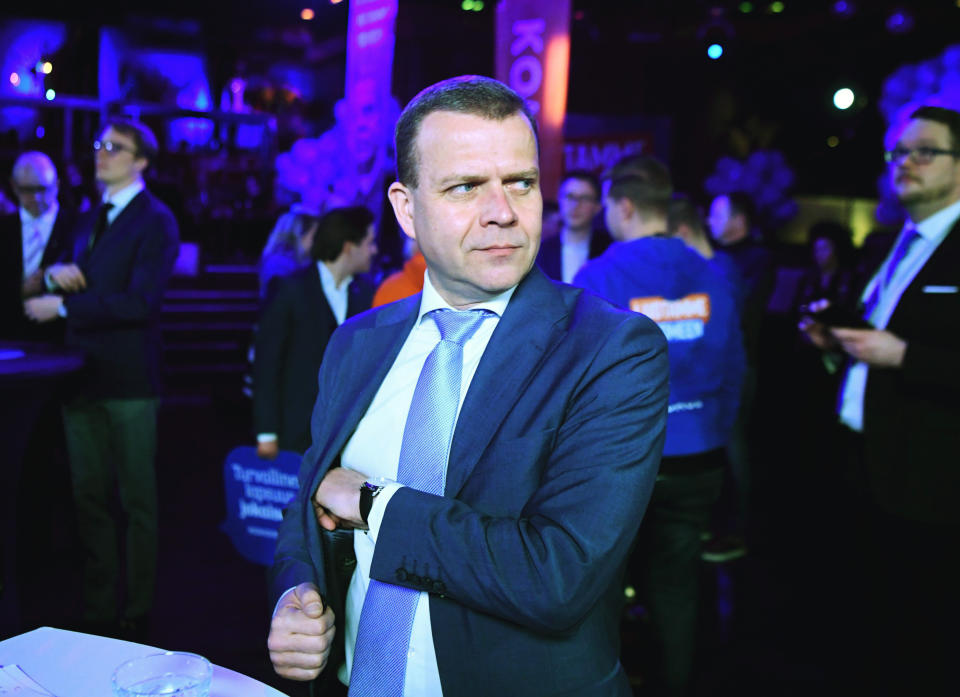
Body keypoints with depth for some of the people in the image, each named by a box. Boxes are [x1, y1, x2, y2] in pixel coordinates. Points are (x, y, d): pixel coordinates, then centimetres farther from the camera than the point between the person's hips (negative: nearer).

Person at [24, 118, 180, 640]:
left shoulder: (155, 221, -8)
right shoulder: (90, 219, 17)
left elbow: (141, 301, -18)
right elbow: (71, 283, 21)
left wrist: (65, 307, -17)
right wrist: (56, 274, -1)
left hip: (128, 379, -7)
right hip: (83, 374, 7)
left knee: (137, 500, 3)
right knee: (89, 497, 12)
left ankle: (136, 616, 14)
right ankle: (98, 610, 23)